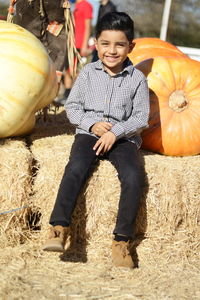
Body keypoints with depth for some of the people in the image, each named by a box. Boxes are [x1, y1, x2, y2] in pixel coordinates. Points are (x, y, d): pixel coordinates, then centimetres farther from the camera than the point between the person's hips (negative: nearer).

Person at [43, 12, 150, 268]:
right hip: (89, 133, 1)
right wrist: (92, 123, -10)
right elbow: (72, 106, 8)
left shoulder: (137, 79, 0)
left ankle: (122, 239, -17)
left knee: (133, 177, -26)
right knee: (76, 168, -28)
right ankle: (59, 228, -26)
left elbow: (141, 117, -1)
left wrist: (115, 132, -16)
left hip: (123, 138, -1)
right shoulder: (87, 73, 5)